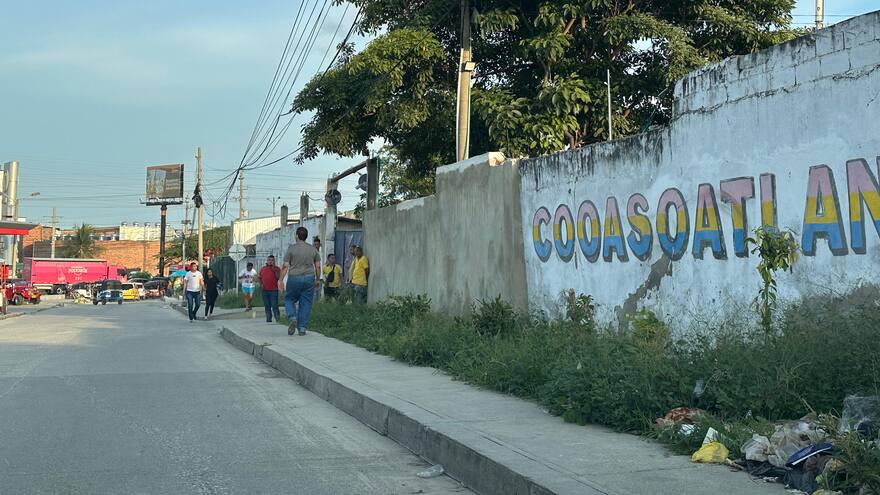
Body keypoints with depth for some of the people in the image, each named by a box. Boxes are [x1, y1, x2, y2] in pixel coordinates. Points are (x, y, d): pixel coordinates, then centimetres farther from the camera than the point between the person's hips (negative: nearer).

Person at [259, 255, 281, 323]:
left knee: (274, 305, -10)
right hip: (265, 290, 4)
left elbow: (279, 278, -9)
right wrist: (261, 283, 4)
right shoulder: (262, 269, 13)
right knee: (267, 306, 7)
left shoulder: (276, 269, 2)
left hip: (274, 290, -4)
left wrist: (275, 270, -16)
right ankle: (268, 319, 13)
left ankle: (277, 318, -4)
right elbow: (260, 278, 22)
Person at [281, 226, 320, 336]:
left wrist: (281, 280, -2)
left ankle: (292, 318, -9)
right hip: (309, 278, 2)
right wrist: (317, 280, 15)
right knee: (305, 303, 6)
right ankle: (302, 328, 4)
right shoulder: (313, 249, 5)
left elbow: (285, 266, -6)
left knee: (289, 299, 15)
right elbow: (318, 266, 5)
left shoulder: (291, 248, -4)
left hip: (294, 278, -2)